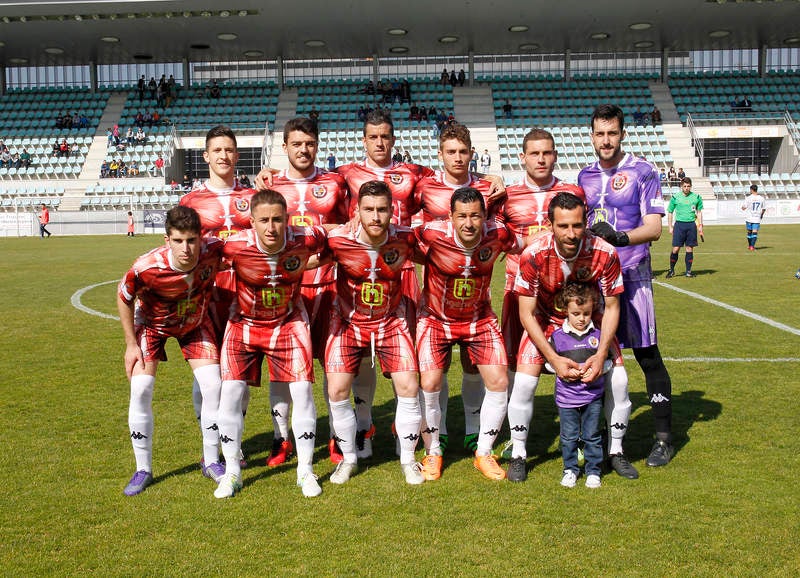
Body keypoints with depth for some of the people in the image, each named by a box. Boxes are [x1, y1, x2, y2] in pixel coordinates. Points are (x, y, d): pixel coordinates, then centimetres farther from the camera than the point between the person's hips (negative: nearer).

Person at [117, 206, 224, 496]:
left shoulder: (214, 250, -33)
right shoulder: (147, 268, -38)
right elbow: (124, 298, -16)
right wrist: (131, 344, -11)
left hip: (195, 323, 2)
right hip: (152, 324, -2)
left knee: (213, 386, -6)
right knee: (140, 390, -12)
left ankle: (212, 462, 13)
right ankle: (143, 469, 6)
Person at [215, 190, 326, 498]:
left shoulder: (304, 239, -24)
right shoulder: (235, 246, -27)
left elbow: (331, 232, -1)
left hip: (289, 322, 1)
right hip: (244, 323, 0)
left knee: (303, 390, -6)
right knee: (231, 392, -7)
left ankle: (306, 470, 10)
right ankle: (231, 471, 11)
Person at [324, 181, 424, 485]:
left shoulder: (405, 239, -17)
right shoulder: (338, 239, -21)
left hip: (391, 321, 1)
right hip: (348, 322, 0)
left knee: (408, 387, -8)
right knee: (337, 390, -8)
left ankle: (408, 459, 13)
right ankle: (348, 458, 16)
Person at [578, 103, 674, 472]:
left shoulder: (642, 172, -4)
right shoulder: (585, 176, 12)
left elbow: (654, 228, -12)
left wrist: (619, 237, -28)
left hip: (632, 275, -5)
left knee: (648, 356, -1)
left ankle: (664, 438, 11)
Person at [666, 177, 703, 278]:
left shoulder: (696, 197, 6)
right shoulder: (675, 197, 3)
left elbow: (699, 212, 15)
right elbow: (670, 212, 9)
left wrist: (700, 225, 8)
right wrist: (670, 227, 4)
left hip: (691, 224, 1)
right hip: (679, 224, -1)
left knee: (690, 249, 3)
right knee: (675, 249, -5)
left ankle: (688, 271, 12)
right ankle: (671, 270, 9)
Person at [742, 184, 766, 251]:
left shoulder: (748, 198, -8)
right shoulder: (762, 198, 2)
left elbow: (743, 208, -7)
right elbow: (764, 209, 11)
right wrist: (761, 214, 29)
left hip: (749, 218, -1)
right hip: (757, 218, 1)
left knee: (749, 232, 14)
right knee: (755, 232, -3)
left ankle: (749, 246, 26)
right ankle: (752, 246, -15)